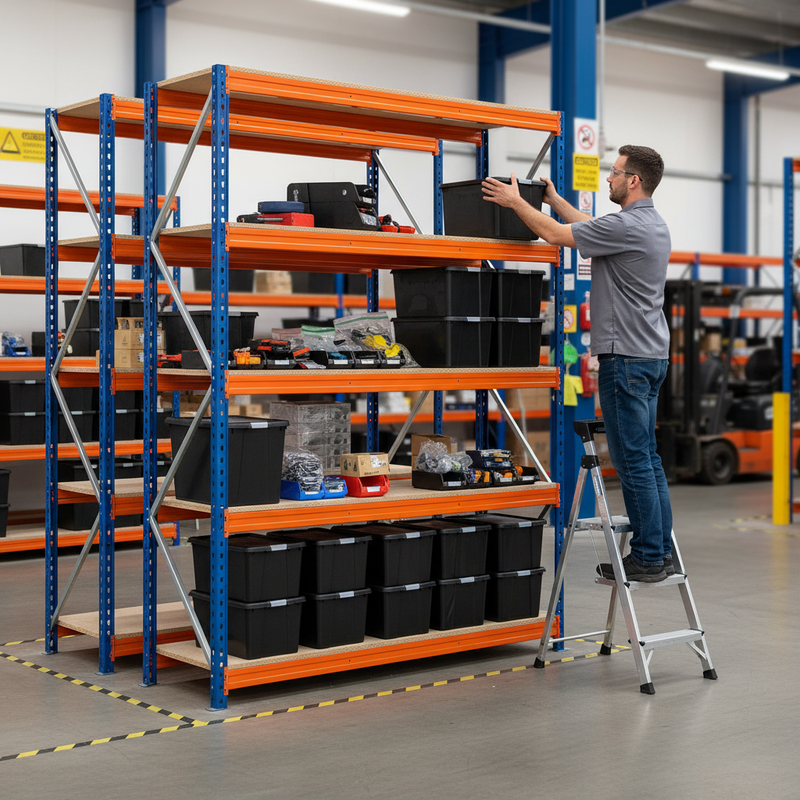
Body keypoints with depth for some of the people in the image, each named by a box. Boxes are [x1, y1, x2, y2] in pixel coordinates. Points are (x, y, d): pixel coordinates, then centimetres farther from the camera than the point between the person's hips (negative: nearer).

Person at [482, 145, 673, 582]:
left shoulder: (628, 226, -17)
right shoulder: (653, 224, 14)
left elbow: (556, 234, -12)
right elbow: (589, 227, 30)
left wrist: (515, 201, 2)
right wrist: (554, 199, 38)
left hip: (626, 356, -10)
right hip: (650, 354, 10)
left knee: (633, 460, -5)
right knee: (646, 458, 13)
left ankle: (648, 557, -1)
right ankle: (659, 550, 16)